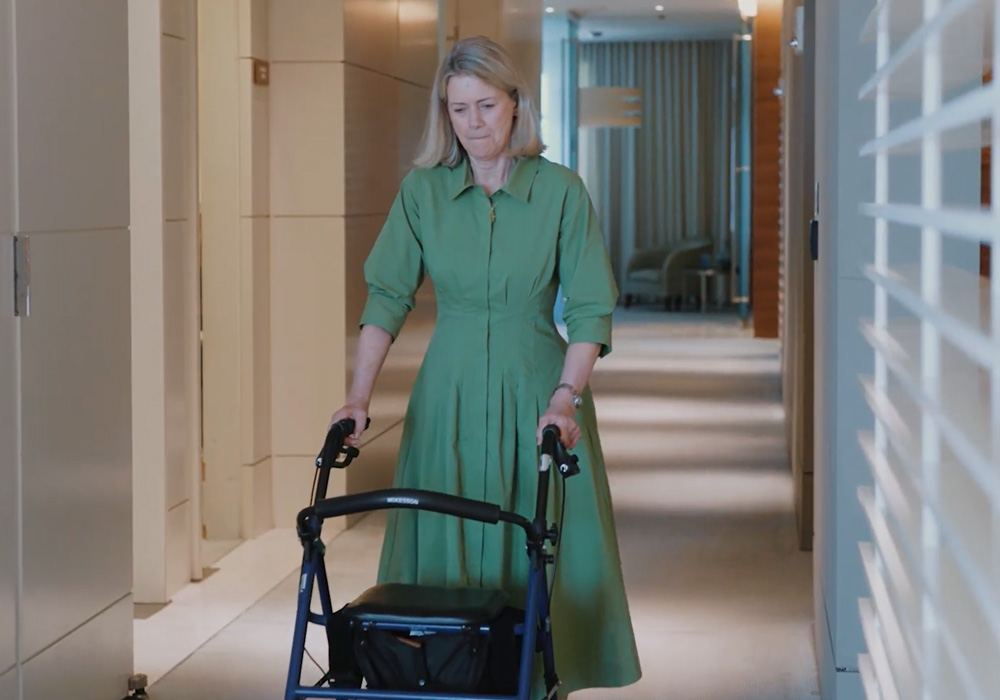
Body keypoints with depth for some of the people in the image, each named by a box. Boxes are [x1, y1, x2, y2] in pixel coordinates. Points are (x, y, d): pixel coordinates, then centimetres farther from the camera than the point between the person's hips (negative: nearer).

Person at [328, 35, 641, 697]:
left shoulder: (561, 189, -4)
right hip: (450, 391, 2)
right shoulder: (422, 189, 2)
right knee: (447, 556, 4)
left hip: (537, 389, -2)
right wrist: (360, 398, -10)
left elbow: (591, 308, -6)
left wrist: (564, 398, -18)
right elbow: (387, 296, 0)